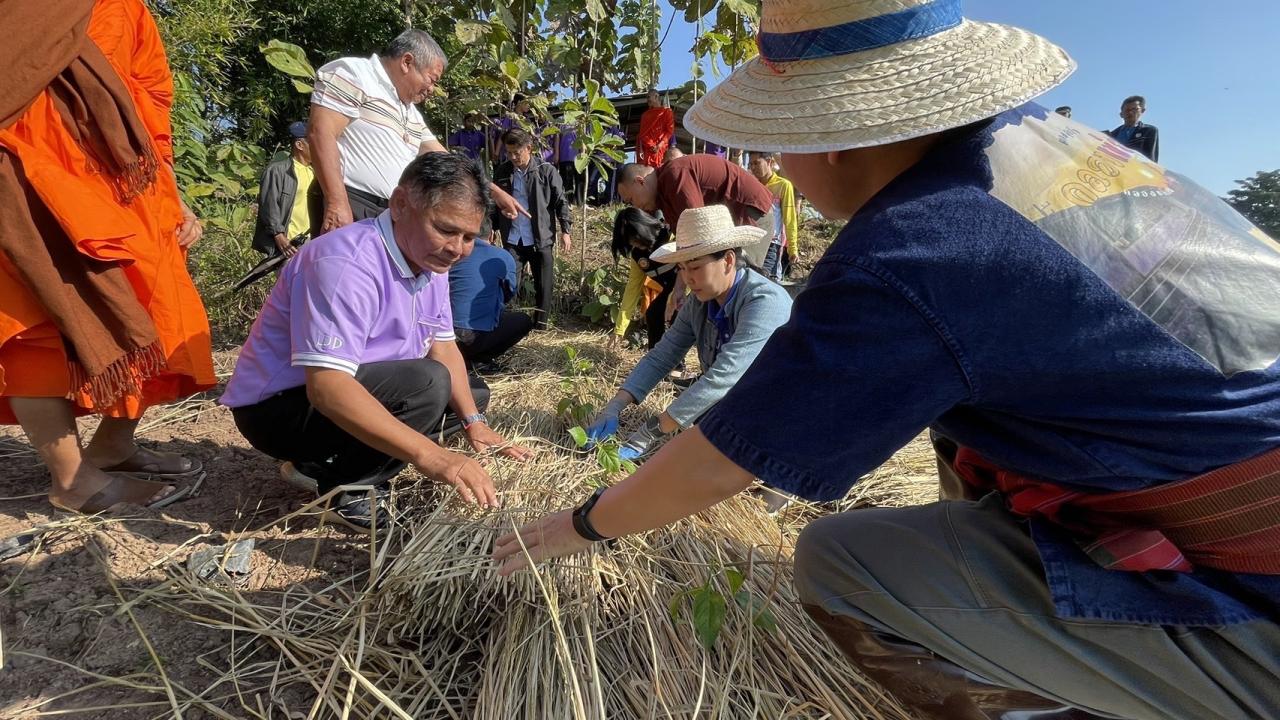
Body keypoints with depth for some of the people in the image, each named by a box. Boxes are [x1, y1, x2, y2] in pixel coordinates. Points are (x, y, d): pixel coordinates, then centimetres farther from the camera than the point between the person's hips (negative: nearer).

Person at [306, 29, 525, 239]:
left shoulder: (411, 113, 22)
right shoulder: (352, 74, -3)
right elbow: (320, 133, -13)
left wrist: (494, 192, 20)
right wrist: (337, 202, -22)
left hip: (396, 213, 8)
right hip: (350, 206, -8)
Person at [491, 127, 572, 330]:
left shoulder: (546, 171, -5)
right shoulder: (502, 172, 4)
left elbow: (561, 201, -2)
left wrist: (565, 230, -7)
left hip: (541, 239, -2)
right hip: (512, 240, 2)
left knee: (544, 284, 6)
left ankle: (540, 324, 19)